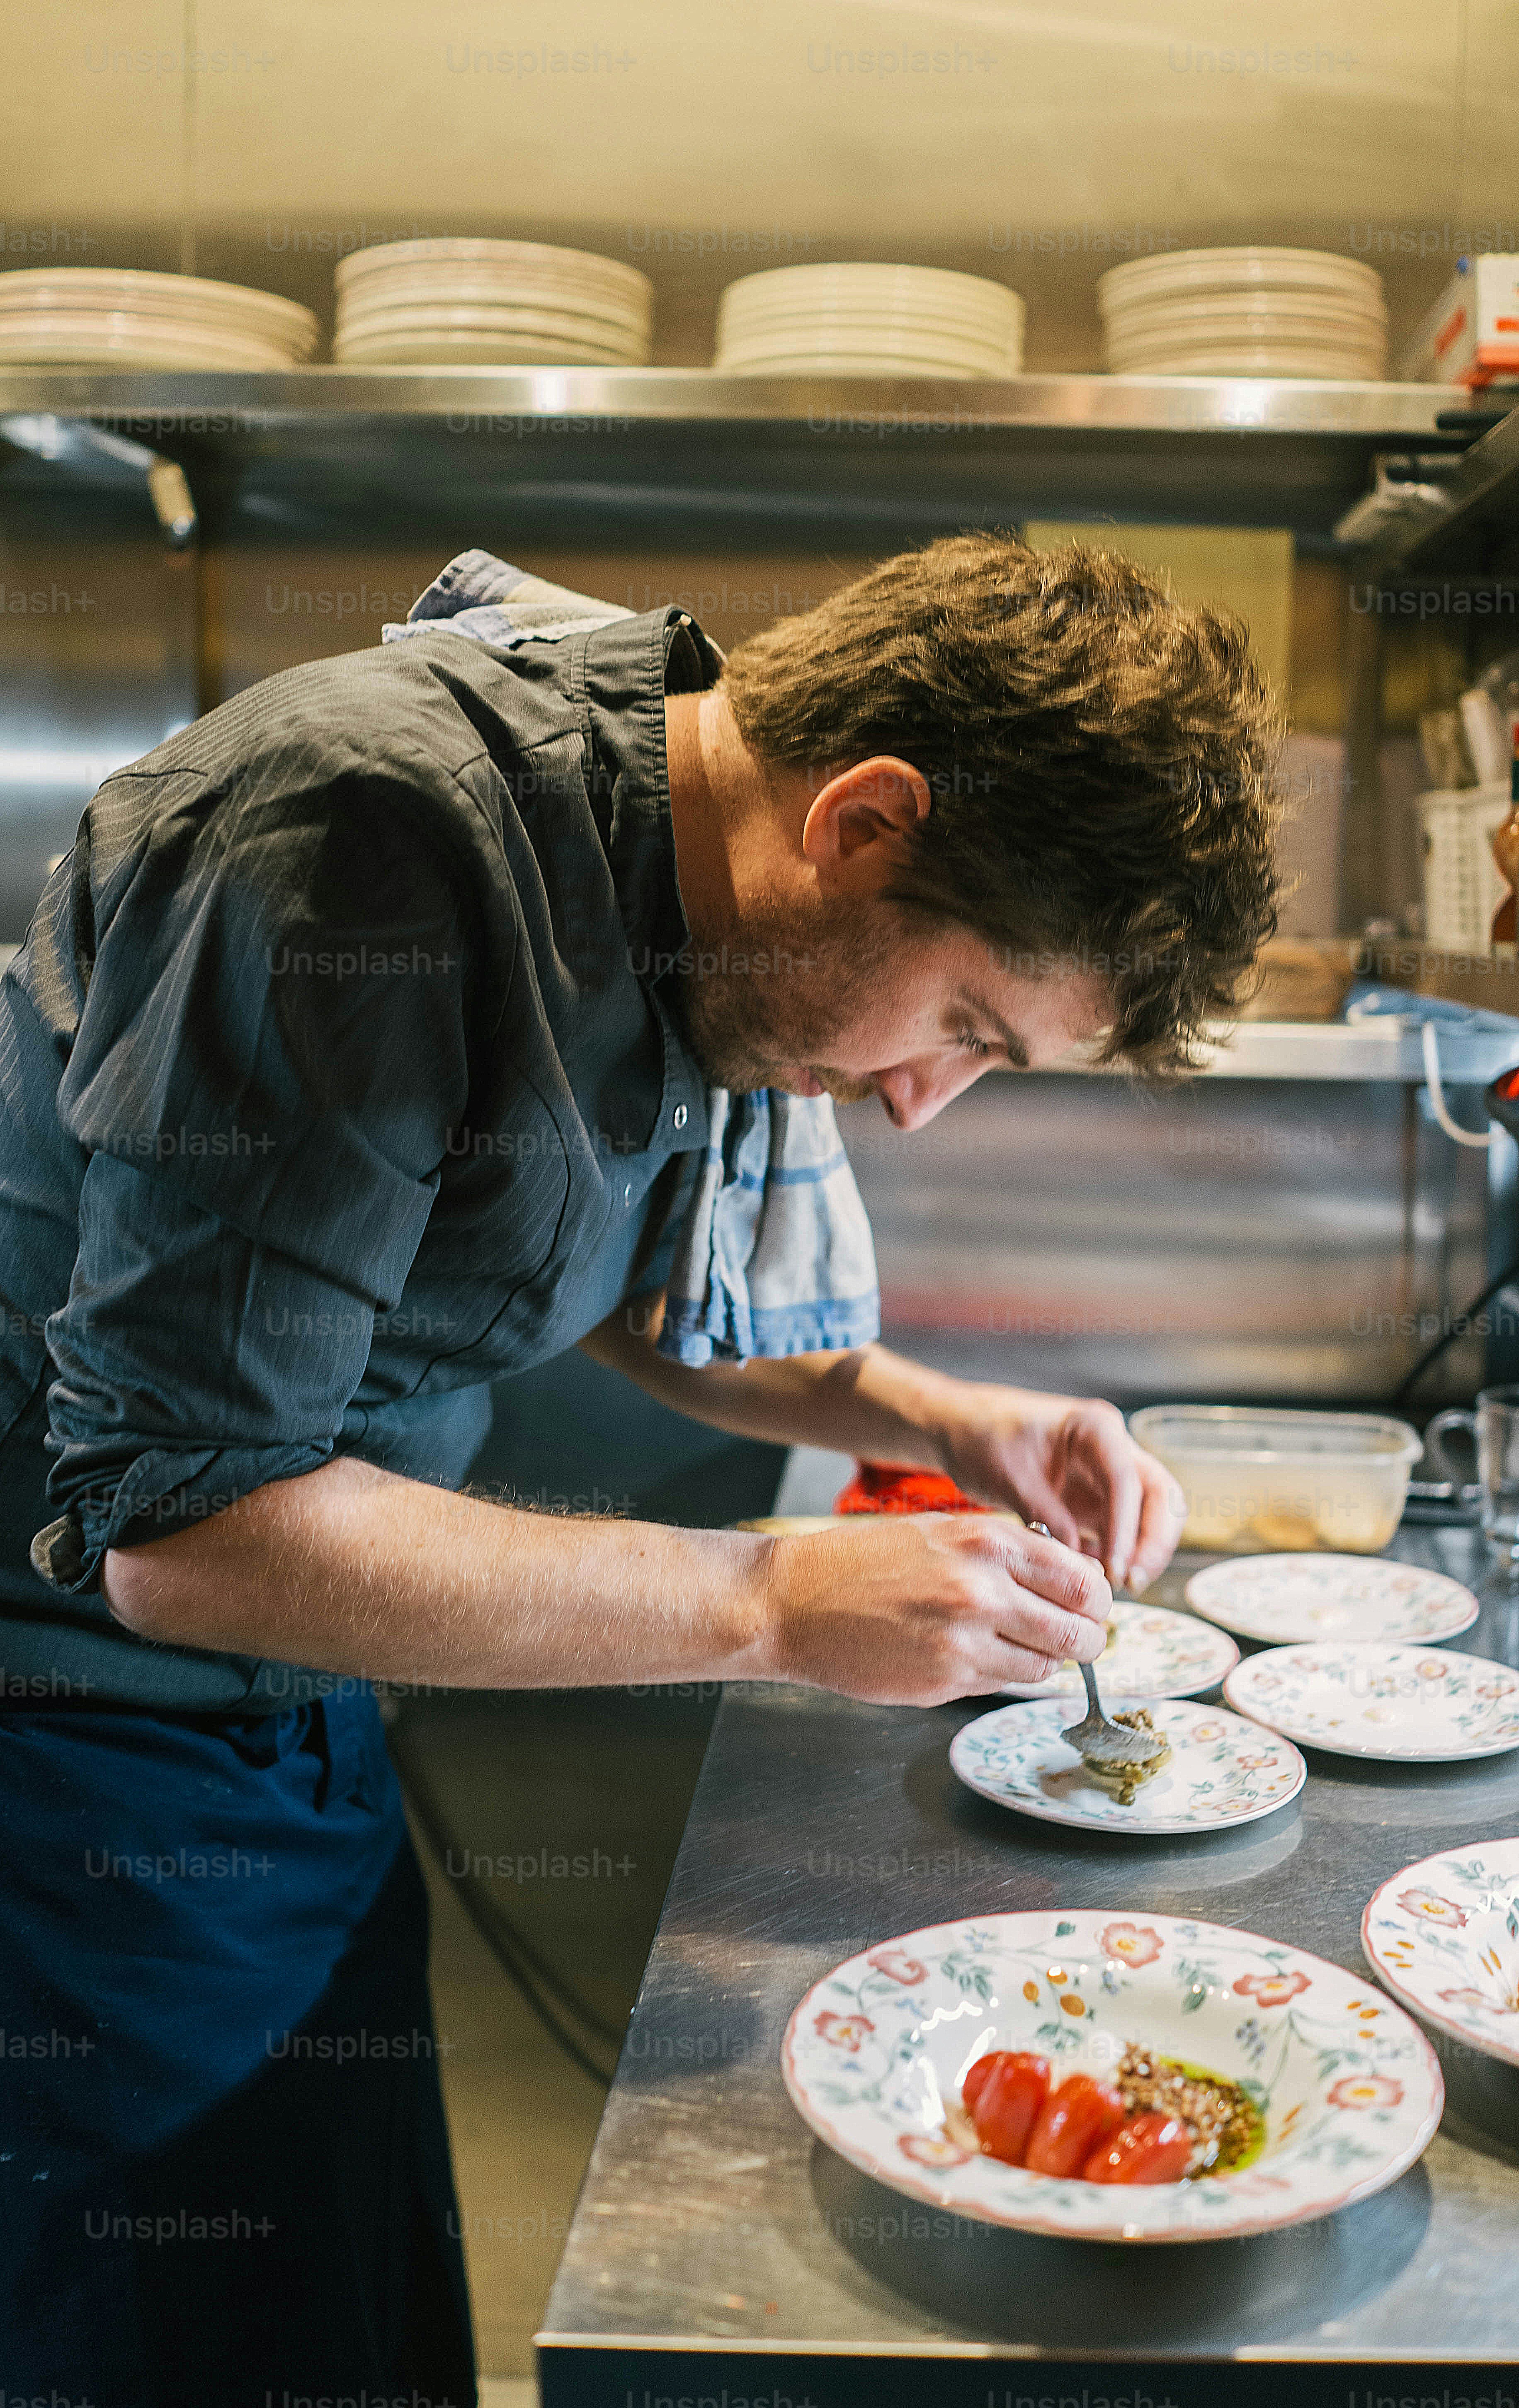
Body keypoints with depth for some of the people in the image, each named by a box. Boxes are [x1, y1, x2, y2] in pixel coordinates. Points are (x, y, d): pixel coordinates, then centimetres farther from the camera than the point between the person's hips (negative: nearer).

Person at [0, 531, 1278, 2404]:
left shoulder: (727, 906, -2)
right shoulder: (372, 842, -29)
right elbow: (184, 1522, -28)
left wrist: (937, 1424, -2)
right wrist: (775, 1601, -25)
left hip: (292, 1707, 8)